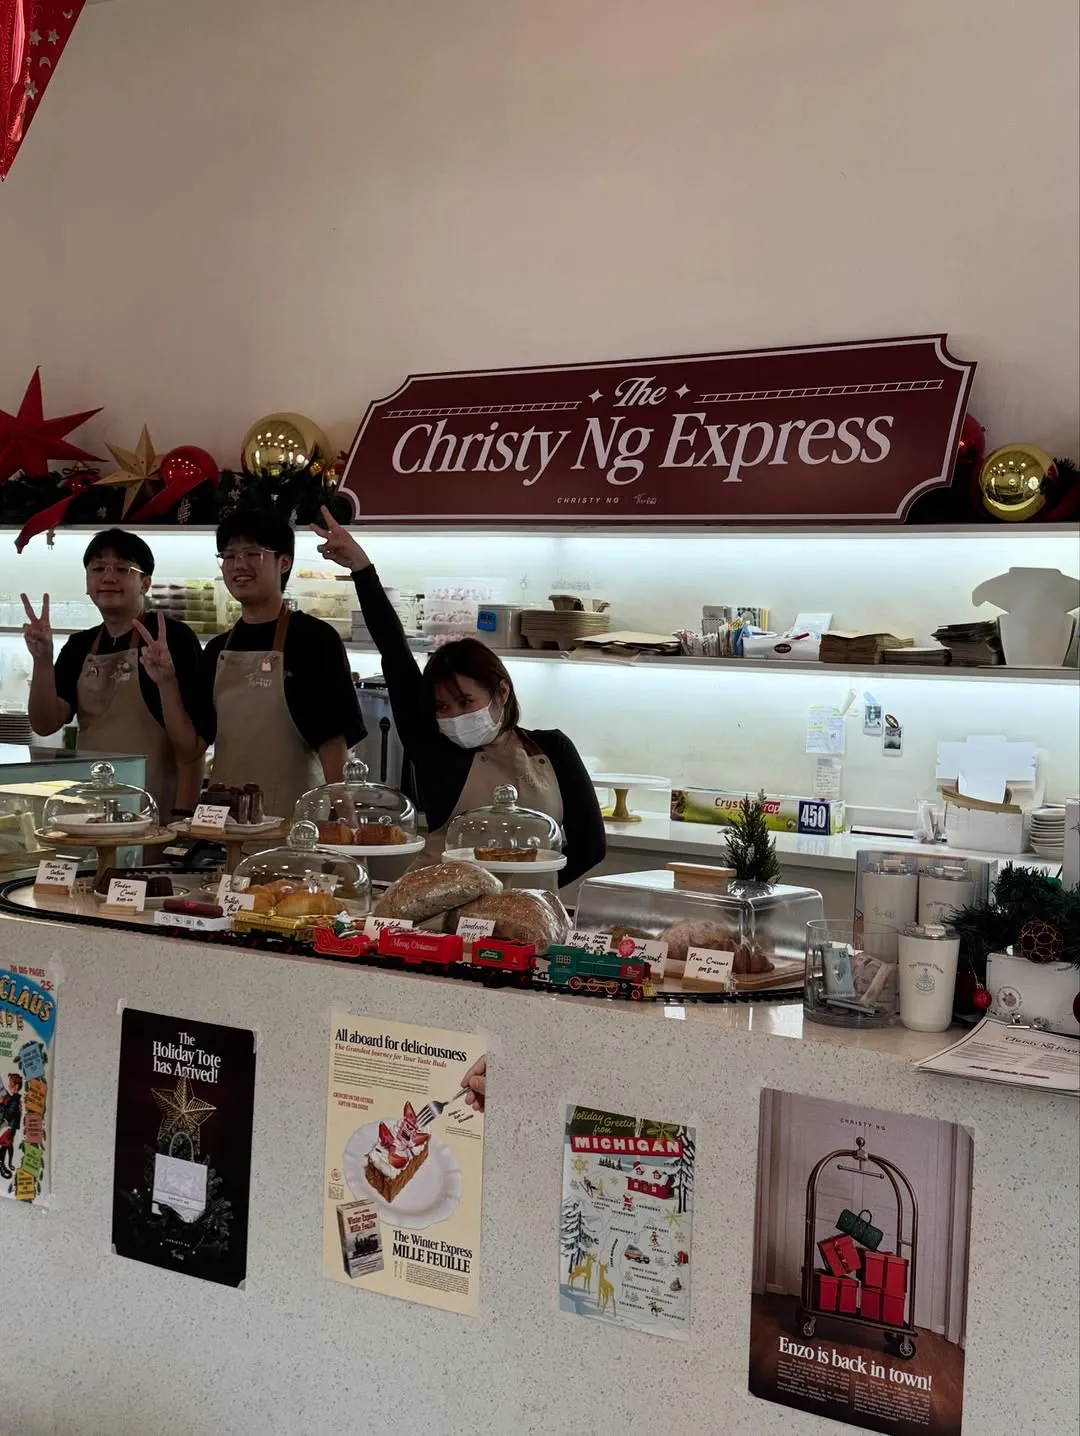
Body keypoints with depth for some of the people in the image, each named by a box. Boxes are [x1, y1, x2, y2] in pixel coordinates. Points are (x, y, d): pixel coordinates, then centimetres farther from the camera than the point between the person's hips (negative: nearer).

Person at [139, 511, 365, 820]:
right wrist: (166, 684, -1)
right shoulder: (217, 649, 11)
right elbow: (193, 744, 10)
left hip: (291, 817, -5)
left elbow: (333, 743, -8)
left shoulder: (314, 639, -7)